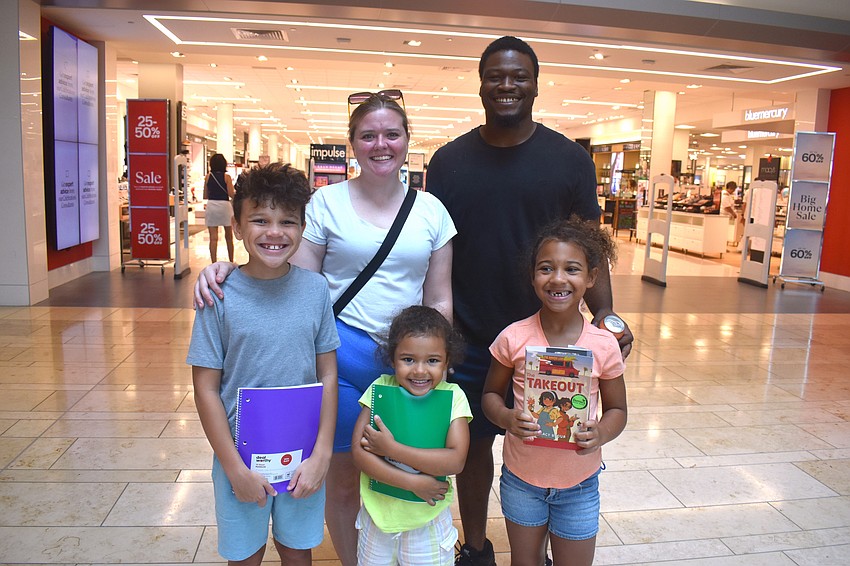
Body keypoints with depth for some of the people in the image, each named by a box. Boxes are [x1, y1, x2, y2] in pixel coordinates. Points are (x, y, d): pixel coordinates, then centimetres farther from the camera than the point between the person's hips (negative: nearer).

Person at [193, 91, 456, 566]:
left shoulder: (431, 210, 4)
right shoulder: (327, 202, -2)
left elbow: (440, 299, 8)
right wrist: (227, 270, -17)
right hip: (342, 355, -2)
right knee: (344, 478, 12)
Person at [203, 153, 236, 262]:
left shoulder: (208, 177, 3)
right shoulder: (226, 177, -4)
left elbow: (205, 196, 7)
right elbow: (231, 194, -10)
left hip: (211, 205, 1)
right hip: (224, 205, -1)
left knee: (213, 238, 0)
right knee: (229, 237, 14)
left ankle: (214, 264, -3)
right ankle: (231, 261, 22)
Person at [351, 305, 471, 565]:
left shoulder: (452, 396, -13)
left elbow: (455, 460, -22)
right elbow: (359, 451, -16)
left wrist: (391, 448, -24)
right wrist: (412, 482, -23)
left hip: (428, 516, -1)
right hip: (379, 512, 2)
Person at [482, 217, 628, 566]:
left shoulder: (604, 345, -12)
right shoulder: (513, 338, -13)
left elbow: (616, 410, 0)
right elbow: (491, 394, 0)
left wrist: (600, 433, -21)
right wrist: (506, 418, -21)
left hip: (579, 484, 0)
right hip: (521, 477, 0)